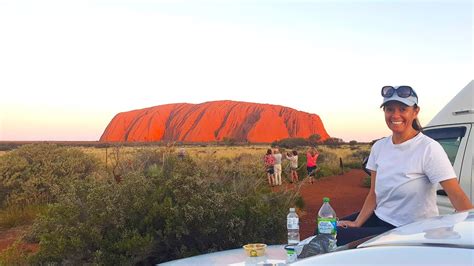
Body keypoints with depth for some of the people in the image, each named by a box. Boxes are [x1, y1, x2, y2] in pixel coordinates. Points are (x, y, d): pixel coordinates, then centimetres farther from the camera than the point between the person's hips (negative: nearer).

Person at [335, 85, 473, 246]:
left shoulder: (429, 149, -17)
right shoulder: (379, 147, 2)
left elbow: (457, 195, -23)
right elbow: (373, 194, 4)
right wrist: (356, 224, -8)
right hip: (379, 218, 6)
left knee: (340, 237, -16)